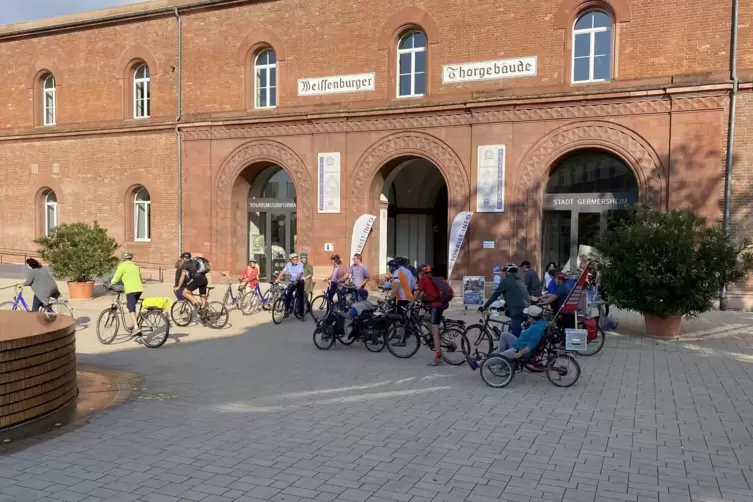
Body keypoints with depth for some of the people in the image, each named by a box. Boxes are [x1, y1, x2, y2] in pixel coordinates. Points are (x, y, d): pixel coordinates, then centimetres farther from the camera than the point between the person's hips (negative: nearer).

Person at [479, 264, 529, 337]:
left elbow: (495, 295, 1)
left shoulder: (505, 281, 0)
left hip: (518, 312, -8)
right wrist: (505, 306, 45)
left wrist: (484, 307, 9)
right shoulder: (520, 281, 24)